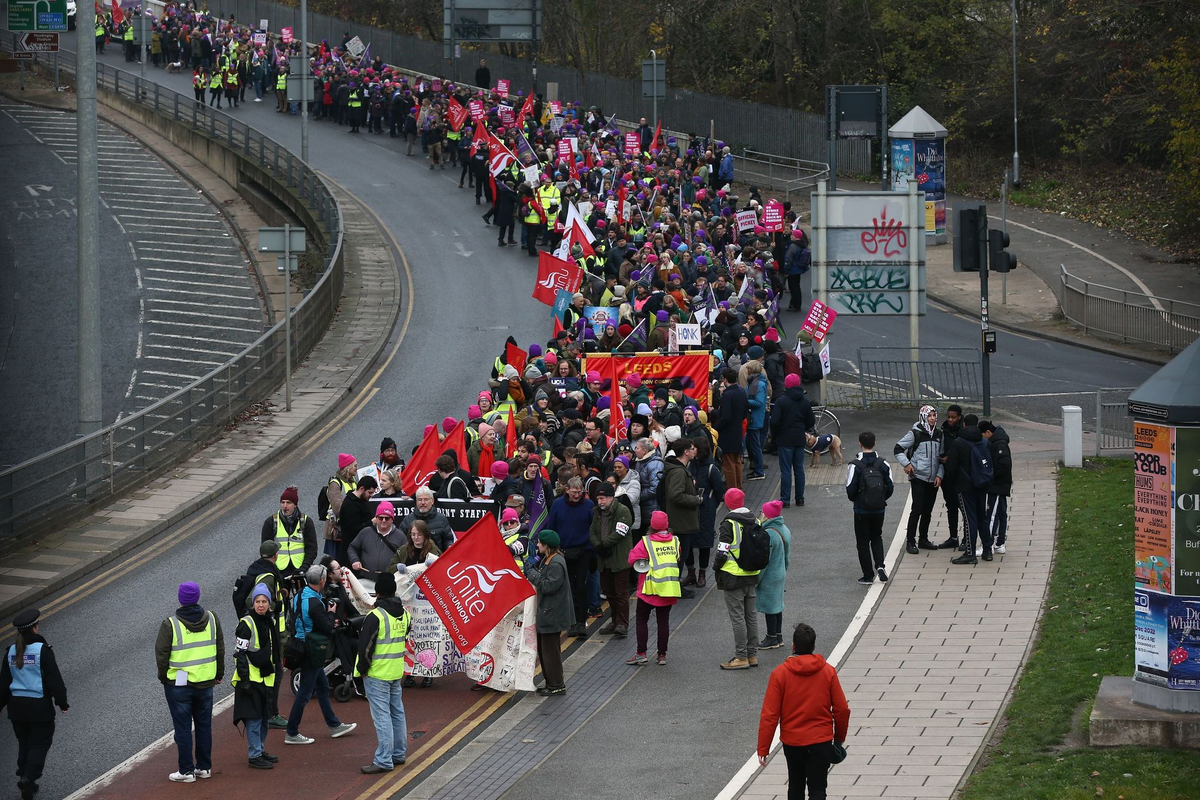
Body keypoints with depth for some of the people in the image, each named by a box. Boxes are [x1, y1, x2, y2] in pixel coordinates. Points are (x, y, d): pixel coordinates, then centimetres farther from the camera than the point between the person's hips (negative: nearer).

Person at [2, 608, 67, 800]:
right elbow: (54, 679, -12)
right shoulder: (42, 650, -13)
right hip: (39, 705, -5)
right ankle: (28, 777, -12)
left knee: (24, 742, 17)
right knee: (40, 742, 5)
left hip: (16, 705, 5)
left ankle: (26, 782, 19)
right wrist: (62, 702, -2)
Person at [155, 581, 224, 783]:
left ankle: (186, 771, 6)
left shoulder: (170, 624, -15)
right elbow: (220, 649, 7)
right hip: (205, 682, 4)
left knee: (183, 727, 3)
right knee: (204, 725, 15)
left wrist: (163, 677, 5)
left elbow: (161, 653, -11)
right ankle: (204, 767, 21)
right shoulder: (211, 619, -1)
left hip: (179, 684, -4)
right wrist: (219, 674, 17)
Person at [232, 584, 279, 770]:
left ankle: (260, 750, 26)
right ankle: (254, 756, -3)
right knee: (254, 718, -6)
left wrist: (277, 674, 23)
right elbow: (240, 653, -14)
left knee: (265, 717, 14)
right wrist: (244, 679, -18)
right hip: (251, 678, -8)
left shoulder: (270, 622, 12)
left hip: (267, 678, 8)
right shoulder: (246, 624, -12)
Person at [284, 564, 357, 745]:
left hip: (302, 647, 10)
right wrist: (330, 613, -2)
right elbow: (328, 629, -22)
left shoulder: (300, 597, 5)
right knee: (305, 692, -3)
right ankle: (292, 734, 2)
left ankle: (334, 725, 32)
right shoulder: (314, 603, -25)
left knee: (323, 686, 21)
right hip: (312, 651, -10)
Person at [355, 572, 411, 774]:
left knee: (382, 716, -7)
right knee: (397, 712, 18)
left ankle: (383, 761, -8)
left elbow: (366, 645, -18)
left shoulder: (376, 616, -19)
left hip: (377, 674, -8)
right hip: (397, 672, 8)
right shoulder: (404, 614, 5)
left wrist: (362, 669, -6)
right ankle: (399, 754, 29)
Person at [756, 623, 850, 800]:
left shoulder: (779, 673, -10)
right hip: (821, 741, -1)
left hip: (792, 742, 1)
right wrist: (839, 738, 14)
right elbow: (842, 710, -3)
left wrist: (763, 748, -3)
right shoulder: (828, 671, -7)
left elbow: (769, 715, -10)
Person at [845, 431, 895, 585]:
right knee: (877, 537, 22)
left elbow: (850, 489, -14)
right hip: (879, 509, 3)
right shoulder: (883, 464, -5)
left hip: (862, 510, -3)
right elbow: (890, 487, -2)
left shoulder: (855, 465, -15)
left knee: (863, 542, 8)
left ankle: (868, 576, 9)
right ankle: (879, 565, 1)